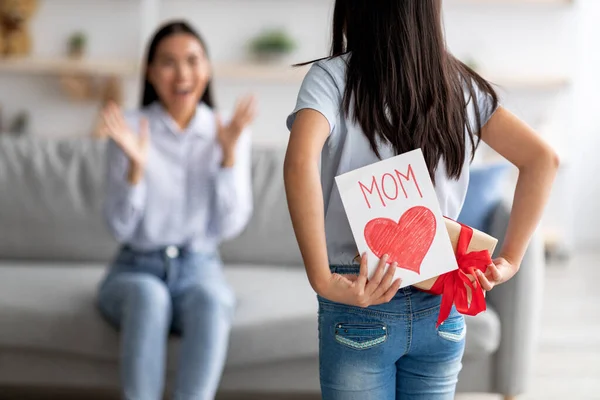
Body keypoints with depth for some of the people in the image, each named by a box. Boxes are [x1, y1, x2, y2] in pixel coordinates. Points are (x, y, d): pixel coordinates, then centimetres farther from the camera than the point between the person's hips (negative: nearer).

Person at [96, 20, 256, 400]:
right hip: (136, 269, -1)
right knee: (149, 296, -37)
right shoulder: (130, 128, -2)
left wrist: (229, 153, -15)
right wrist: (135, 165, -22)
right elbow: (121, 226, -7)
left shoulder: (228, 132, 2)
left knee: (211, 300, -35)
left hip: (200, 268, 1)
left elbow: (230, 225, -5)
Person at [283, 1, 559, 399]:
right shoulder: (460, 83, 5)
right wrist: (509, 261, -1)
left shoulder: (333, 77, -8)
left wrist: (322, 279, -26)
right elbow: (543, 159, 0)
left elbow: (300, 162, -27)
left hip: (360, 307, -4)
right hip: (441, 307, 4)